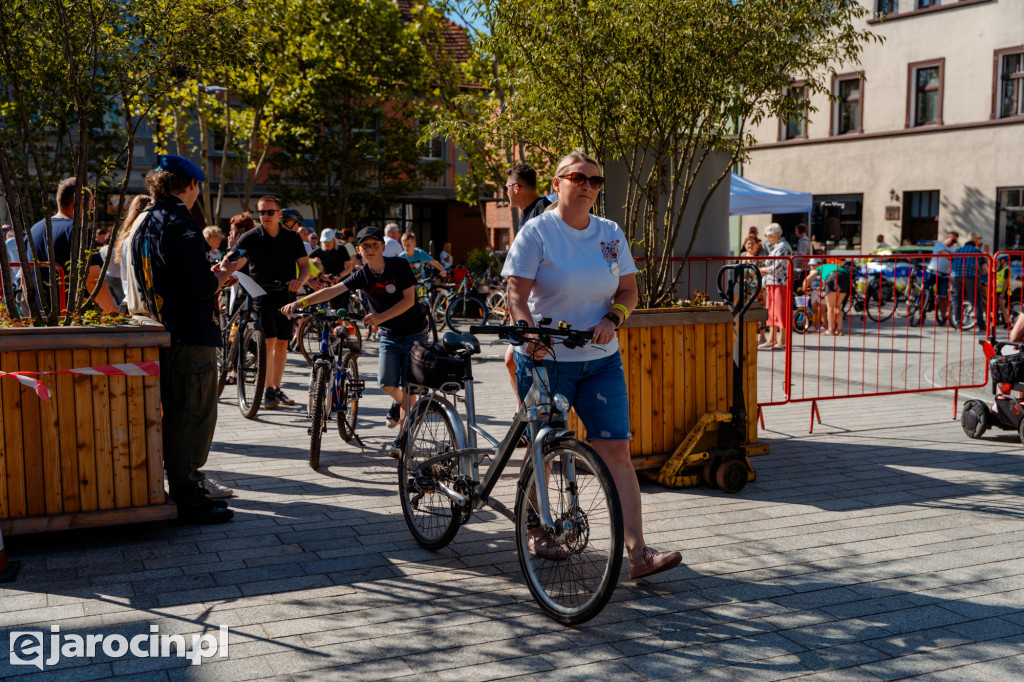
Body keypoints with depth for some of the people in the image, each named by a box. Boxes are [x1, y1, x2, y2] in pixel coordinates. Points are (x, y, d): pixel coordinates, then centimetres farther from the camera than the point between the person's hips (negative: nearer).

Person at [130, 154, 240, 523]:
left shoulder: (142, 224, 13)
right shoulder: (182, 226, -16)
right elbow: (201, 288, -22)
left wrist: (210, 277, 18)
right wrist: (222, 274, 0)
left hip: (160, 335, 10)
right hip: (190, 338, -10)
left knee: (176, 415, 17)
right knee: (192, 418, -3)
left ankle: (186, 490, 27)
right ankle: (187, 500, 3)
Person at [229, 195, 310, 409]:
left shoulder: (292, 237, 7)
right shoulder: (250, 238, -2)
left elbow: (305, 265, 4)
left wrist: (300, 280, -18)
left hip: (285, 295, 3)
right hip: (261, 294, -3)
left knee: (282, 343, 7)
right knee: (269, 341, -14)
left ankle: (277, 389, 18)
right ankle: (268, 390, -6)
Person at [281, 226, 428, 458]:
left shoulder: (399, 265, -13)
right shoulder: (362, 275, -5)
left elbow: (409, 300, -16)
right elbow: (331, 291, -14)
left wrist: (380, 317, -26)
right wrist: (299, 302, -25)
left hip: (414, 333, -4)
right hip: (389, 335, 4)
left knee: (407, 386, -9)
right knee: (386, 384, -6)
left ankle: (402, 438, -2)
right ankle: (405, 407, 28)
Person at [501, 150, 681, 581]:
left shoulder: (610, 234, 8)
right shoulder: (537, 233, -6)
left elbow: (629, 291, 10)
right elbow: (517, 293, -12)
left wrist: (611, 319, -10)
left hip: (601, 360, 4)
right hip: (545, 360, -3)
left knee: (616, 451, -4)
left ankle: (638, 552, -7)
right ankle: (538, 529, 30)